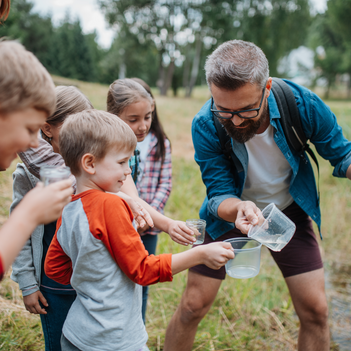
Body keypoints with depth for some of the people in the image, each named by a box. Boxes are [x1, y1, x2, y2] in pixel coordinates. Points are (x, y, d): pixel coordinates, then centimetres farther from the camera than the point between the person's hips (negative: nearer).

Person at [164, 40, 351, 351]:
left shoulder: (302, 103, -26)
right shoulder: (206, 125, -27)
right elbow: (219, 194, -21)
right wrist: (238, 209, -46)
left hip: (288, 210, 1)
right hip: (232, 211, -1)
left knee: (315, 311, -1)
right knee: (193, 306, 0)